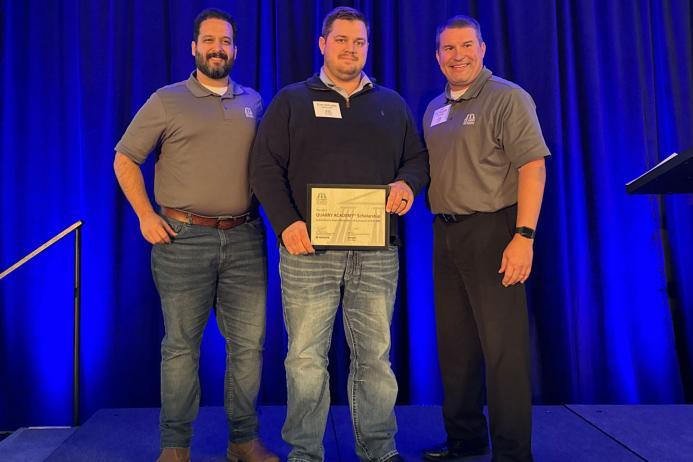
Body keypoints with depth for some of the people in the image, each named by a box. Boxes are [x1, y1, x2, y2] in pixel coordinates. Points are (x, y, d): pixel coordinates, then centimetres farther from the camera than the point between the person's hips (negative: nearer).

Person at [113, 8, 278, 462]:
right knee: (181, 345, 4)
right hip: (183, 237, -3)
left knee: (248, 343, 5)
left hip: (245, 237, 3)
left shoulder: (253, 102, 14)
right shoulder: (167, 101, 4)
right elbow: (125, 159, 6)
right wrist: (146, 215, -3)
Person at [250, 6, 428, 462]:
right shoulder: (291, 101, 9)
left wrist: (408, 183, -7)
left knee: (375, 356, 7)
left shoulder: (392, 104, 18)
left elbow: (418, 157, 17)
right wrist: (286, 222, -13)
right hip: (308, 249, -2)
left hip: (377, 253, 2)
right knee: (306, 357, 1)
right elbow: (265, 167, 1)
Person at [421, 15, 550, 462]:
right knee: (455, 342, 13)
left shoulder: (508, 98, -5)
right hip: (445, 234, 7)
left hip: (492, 231, -7)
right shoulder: (434, 109, 16)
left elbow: (532, 166, -14)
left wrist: (524, 236, -22)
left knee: (502, 345, -2)